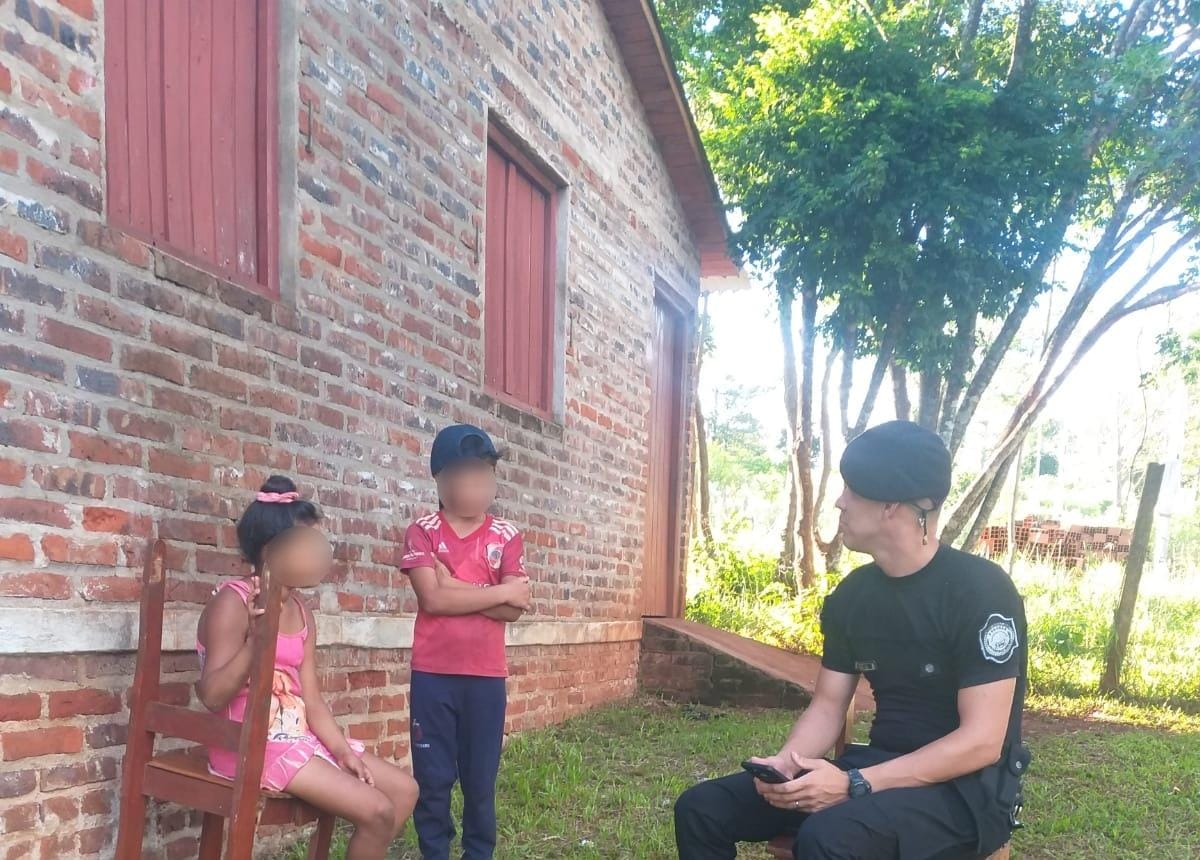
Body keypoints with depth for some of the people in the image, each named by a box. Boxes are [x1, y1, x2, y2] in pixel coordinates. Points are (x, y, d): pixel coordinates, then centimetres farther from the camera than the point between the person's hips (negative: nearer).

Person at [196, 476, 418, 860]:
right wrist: (259, 636, -30)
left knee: (404, 790, 5)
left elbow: (311, 700, 8)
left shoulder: (301, 612, 10)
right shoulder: (233, 602, -13)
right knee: (377, 811, -16)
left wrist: (344, 750, -5)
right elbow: (212, 697, -21)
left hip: (298, 738, 9)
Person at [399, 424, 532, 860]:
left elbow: (513, 610, -5)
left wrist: (455, 588, -13)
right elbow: (433, 599, -14)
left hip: (486, 676, 1)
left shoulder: (506, 537, 3)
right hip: (433, 674, -1)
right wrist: (501, 591, -10)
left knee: (480, 779, 9)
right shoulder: (422, 532, -1)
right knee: (432, 778, 6)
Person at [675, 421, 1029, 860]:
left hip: (967, 787, -6)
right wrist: (785, 762, -13)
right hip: (878, 769, 7)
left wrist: (855, 786, -25)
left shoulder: (980, 590, -16)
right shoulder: (852, 595, 5)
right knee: (702, 807, -6)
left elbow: (982, 741, -20)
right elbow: (828, 705, 10)